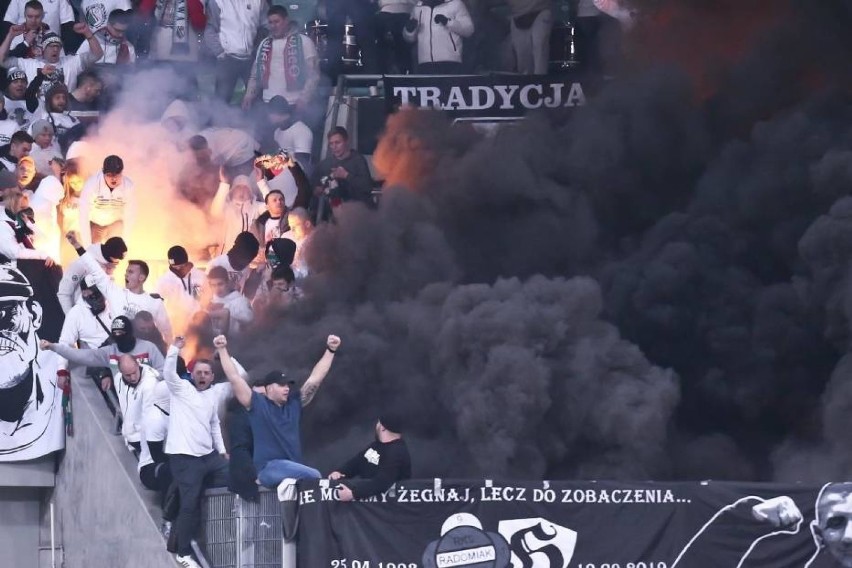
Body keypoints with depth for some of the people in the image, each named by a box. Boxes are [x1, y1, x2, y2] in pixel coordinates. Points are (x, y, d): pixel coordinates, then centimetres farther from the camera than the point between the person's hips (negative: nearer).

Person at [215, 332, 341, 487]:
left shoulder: (294, 403, 18)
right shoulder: (257, 404, 5)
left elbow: (315, 379, 18)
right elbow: (235, 378, 2)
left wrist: (330, 351, 13)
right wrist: (222, 350, -1)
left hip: (293, 469, 6)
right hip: (269, 467, -6)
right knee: (314, 477, -26)